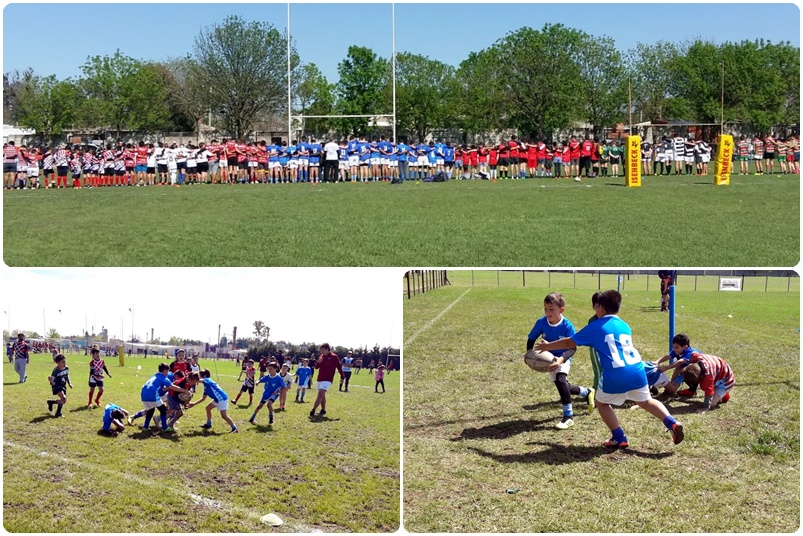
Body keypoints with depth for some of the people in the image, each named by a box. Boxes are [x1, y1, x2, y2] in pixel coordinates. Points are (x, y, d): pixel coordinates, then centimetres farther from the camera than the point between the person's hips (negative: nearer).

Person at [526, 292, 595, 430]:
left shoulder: (567, 326, -26)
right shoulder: (541, 323, -17)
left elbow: (572, 348, -28)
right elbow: (531, 339, -3)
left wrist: (561, 359, -45)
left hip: (563, 358, -5)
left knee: (560, 380, -30)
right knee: (564, 387, 13)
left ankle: (569, 416, -18)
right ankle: (587, 392, 46)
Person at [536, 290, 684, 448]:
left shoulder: (595, 327, 5)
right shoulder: (625, 325, 20)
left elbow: (569, 342, 11)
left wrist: (547, 346, 25)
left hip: (615, 375, -5)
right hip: (637, 370, 5)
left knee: (601, 402, 18)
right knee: (645, 401, 24)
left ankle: (619, 438, 15)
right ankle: (672, 423, 7)